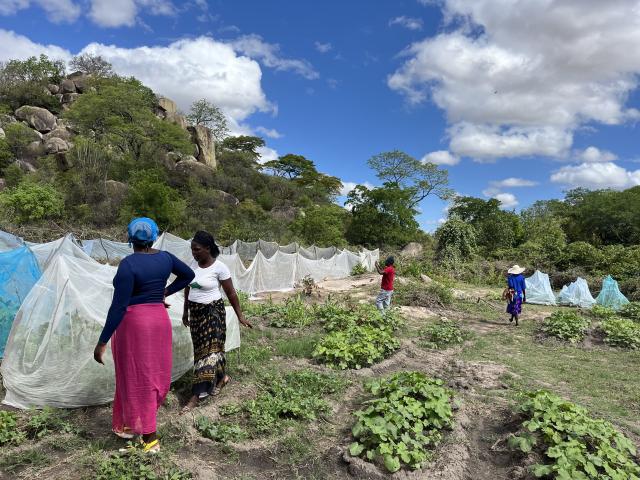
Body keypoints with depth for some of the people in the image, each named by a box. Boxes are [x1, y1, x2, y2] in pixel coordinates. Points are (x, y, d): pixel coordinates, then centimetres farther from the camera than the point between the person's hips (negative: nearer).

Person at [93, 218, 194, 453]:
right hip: (159, 319, 6)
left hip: (133, 323, -6)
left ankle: (149, 436, 14)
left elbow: (118, 306, -20)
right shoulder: (165, 258, 1)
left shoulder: (128, 264, -17)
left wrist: (102, 342, -15)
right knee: (155, 373, 18)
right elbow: (189, 275, 17)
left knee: (134, 377, 7)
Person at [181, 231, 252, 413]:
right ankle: (221, 377, 36)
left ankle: (196, 396, -1)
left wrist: (240, 316, -6)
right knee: (201, 349, 14)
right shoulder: (193, 264, 1)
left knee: (208, 349, -6)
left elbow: (231, 293, -10)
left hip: (213, 312, -7)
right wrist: (185, 312, 18)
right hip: (195, 312, 7)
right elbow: (188, 289, 13)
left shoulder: (220, 268, -16)